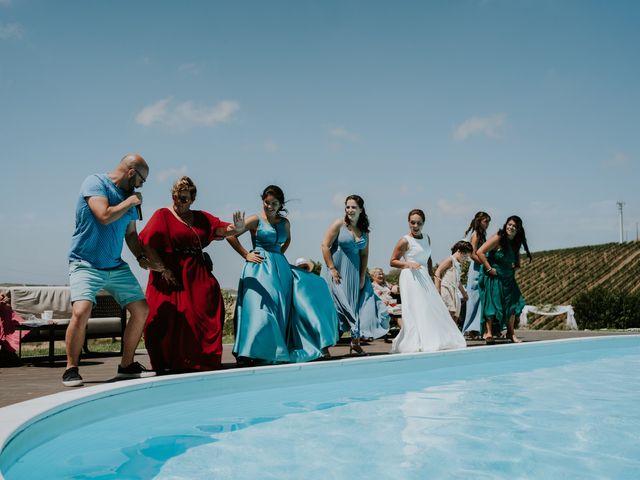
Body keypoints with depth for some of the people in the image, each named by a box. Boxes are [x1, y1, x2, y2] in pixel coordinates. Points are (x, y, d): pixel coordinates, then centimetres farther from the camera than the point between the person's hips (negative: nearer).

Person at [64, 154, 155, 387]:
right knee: (81, 311, -25)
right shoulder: (95, 182, -10)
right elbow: (105, 216, -24)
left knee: (141, 309, 3)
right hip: (86, 263, -7)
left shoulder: (130, 196, 10)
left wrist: (141, 257, 3)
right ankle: (71, 369, -5)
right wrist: (129, 203, -10)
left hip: (117, 266, 7)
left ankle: (127, 365, 17)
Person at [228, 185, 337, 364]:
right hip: (260, 268, -6)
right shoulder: (256, 220, -4)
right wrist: (246, 255, -7)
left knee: (314, 286, 1)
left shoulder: (284, 223, 11)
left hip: (280, 267, 6)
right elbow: (230, 236, -7)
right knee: (261, 308, -15)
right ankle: (248, 354, -7)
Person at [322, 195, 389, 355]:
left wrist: (362, 277, 0)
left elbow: (364, 255, 9)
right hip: (338, 273, -5)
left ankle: (355, 343, 17)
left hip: (356, 273, 5)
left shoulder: (364, 231, 9)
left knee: (359, 305, 5)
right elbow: (325, 246, -10)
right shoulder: (339, 225, -5)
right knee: (337, 305, -6)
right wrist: (332, 269, -15)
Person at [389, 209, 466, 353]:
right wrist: (409, 264, -19)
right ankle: (417, 344, -3)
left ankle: (438, 341, 16)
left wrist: (430, 275, 18)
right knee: (416, 312, -9)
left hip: (425, 277, 7)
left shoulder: (427, 238, 13)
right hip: (411, 278, -7)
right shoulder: (405, 241, -8)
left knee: (434, 309, 7)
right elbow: (392, 261, -7)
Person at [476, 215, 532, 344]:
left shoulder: (516, 242, 7)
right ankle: (488, 333, -3)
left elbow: (516, 257, 25)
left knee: (513, 303, 7)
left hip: (508, 278, 7)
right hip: (493, 277, -7)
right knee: (492, 303, -7)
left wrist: (516, 266, 3)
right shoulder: (498, 238, -16)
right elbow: (480, 252, -22)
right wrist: (489, 269, -21)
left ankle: (511, 333, 18)